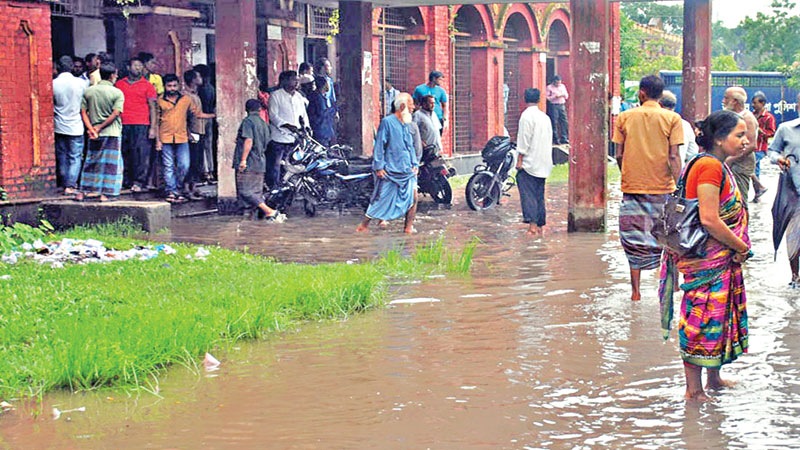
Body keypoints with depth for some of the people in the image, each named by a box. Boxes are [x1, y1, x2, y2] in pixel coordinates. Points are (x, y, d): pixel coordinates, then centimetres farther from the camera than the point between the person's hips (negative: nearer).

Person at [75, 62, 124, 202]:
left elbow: (83, 112, 1)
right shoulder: (117, 93, -6)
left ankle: (82, 192, 13)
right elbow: (115, 114, -14)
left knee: (91, 162, 14)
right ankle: (105, 194, 2)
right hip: (112, 133, -4)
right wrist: (100, 127, -11)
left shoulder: (88, 91, 5)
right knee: (110, 164, 3)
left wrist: (91, 129, -5)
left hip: (94, 135, 4)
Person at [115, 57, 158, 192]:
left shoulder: (147, 86, 7)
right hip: (122, 125, 3)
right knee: (124, 153, 4)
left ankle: (139, 182, -5)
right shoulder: (119, 84, 14)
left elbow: (152, 108, 4)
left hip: (141, 125, -3)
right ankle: (126, 181, 12)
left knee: (141, 153, -8)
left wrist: (152, 128, -4)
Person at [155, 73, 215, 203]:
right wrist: (157, 140, 3)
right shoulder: (160, 101, 4)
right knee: (168, 167, 1)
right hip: (166, 139, -1)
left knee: (184, 165, -5)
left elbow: (198, 114, 13)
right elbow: (156, 122, 7)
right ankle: (171, 191, 7)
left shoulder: (186, 100, 7)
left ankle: (179, 189, 13)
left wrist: (214, 116, 2)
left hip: (182, 138, 1)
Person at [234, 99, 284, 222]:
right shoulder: (263, 123, 15)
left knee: (245, 191, -9)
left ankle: (270, 212, -18)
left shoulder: (248, 121, -9)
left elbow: (248, 141, -20)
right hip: (260, 162, 8)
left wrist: (243, 159, -21)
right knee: (257, 191, 12)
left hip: (248, 163, -8)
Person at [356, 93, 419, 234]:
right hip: (390, 170, -6)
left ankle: (408, 227, 2)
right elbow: (379, 145, -8)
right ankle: (364, 224, 13)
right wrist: (379, 166, -12)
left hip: (407, 170, 6)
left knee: (413, 196, -7)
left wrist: (415, 164, 11)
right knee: (382, 198, 0)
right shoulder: (387, 122, -7)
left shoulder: (406, 125, 15)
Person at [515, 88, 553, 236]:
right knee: (539, 195, 11)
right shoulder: (545, 117, 13)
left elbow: (524, 140, -13)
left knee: (528, 194, -9)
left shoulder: (527, 115, -9)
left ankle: (532, 225, -18)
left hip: (529, 163, -7)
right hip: (543, 164, 7)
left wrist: (520, 159, -10)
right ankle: (540, 226, 10)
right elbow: (549, 140, 16)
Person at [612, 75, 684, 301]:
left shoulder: (625, 117, 2)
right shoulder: (672, 119, -3)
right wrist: (677, 184, -5)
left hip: (632, 187, 1)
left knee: (634, 240, 7)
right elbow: (674, 157, -8)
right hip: (663, 188, -1)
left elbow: (619, 154, 3)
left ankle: (635, 290, 6)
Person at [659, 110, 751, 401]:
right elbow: (709, 219, -25)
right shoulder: (710, 166, -19)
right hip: (707, 260, -10)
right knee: (703, 318, -2)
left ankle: (714, 378, 33)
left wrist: (739, 248, 9)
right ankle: (694, 390, 6)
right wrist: (741, 248, -14)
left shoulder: (719, 166, 13)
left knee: (719, 316, 19)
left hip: (723, 259, 10)